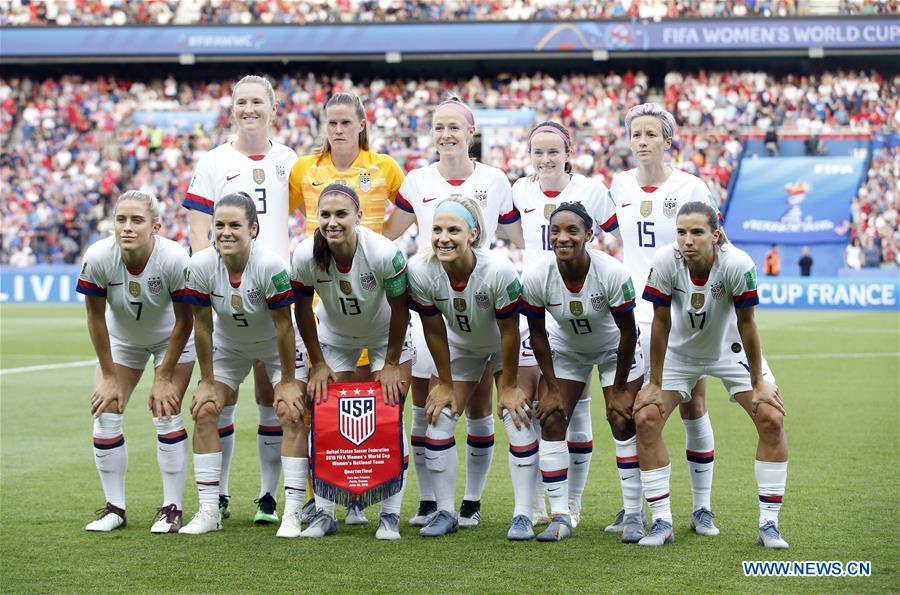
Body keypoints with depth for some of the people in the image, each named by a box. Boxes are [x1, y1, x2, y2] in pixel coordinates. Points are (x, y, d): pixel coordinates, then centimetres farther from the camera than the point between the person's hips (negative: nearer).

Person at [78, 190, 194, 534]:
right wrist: (109, 376, -11)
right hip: (121, 340, 2)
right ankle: (114, 508, 6)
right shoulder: (98, 257, -29)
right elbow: (95, 319, -16)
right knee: (105, 414, -6)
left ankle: (172, 508, -1)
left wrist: (164, 378, -17)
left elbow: (184, 321, -20)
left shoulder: (175, 259, -33)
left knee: (166, 413, -13)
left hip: (171, 339, -2)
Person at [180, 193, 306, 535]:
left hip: (277, 345, -3)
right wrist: (207, 381, -9)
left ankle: (293, 512, -11)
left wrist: (288, 382, -19)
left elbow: (283, 326, -25)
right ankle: (209, 511, -1)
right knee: (204, 412, -8)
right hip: (229, 345, 3)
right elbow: (202, 326, -14)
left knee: (291, 413, -16)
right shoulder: (200, 265, -25)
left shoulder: (270, 266, -34)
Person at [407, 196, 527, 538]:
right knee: (439, 420, -2)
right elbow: (434, 332, -15)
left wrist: (508, 386, -17)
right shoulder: (421, 271, -29)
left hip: (508, 348, -3)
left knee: (517, 419, -12)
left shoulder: (499, 271, -38)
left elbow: (509, 333, -26)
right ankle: (445, 512, 9)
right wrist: (445, 383, -7)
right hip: (460, 346, 3)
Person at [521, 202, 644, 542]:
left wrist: (619, 389, -14)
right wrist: (552, 388, -10)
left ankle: (634, 516, 2)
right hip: (566, 347, 2)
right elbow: (537, 333, -11)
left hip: (614, 348, -2)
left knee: (623, 423, -9)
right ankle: (560, 516, -3)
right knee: (551, 421, -9)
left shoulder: (612, 273, -33)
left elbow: (628, 332, -20)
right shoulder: (536, 277, -27)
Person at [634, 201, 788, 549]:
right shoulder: (665, 262, -29)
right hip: (680, 352, 1)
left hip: (731, 351, -1)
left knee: (772, 419, -14)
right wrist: (654, 384, -13)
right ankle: (662, 522, -2)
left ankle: (769, 524, -4)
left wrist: (758, 384, -14)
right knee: (645, 419, -13)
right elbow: (660, 323, -18)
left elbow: (746, 324, -21)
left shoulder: (738, 264, -32)